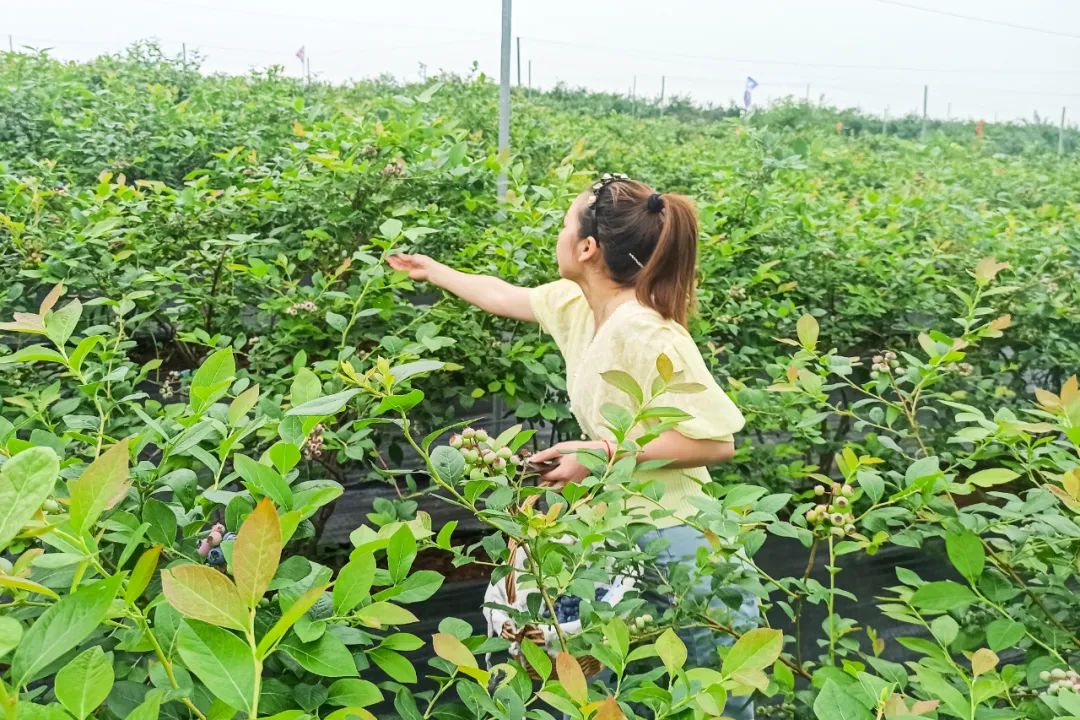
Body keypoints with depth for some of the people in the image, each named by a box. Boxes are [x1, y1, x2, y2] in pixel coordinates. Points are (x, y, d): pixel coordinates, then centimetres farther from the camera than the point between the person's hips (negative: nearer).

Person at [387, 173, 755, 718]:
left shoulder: (646, 335, -27)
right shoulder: (577, 304, -1)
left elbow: (716, 441, -26)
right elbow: (504, 296, 19)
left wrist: (603, 450, -27)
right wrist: (432, 271, 33)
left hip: (665, 536, -8)